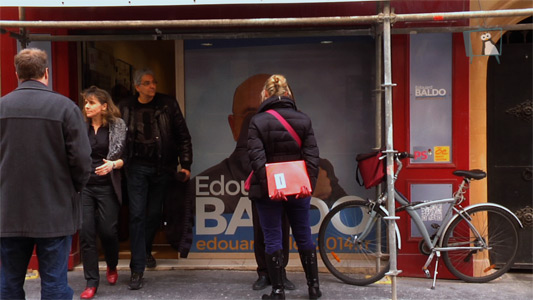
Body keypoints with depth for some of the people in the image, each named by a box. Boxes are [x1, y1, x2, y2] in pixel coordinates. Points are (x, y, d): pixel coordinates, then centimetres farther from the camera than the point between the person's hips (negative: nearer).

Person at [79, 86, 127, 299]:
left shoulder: (117, 126, -1)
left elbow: (124, 157, -1)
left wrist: (112, 165, -20)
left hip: (107, 186, -1)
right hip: (83, 185, 2)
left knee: (107, 231, 3)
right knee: (86, 232, -1)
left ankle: (112, 267, 34)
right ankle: (91, 282, 10)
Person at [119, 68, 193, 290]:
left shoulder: (168, 105, 0)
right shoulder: (126, 108, 0)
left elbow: (183, 136, 2)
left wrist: (185, 164, -2)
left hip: (162, 167, 1)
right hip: (137, 167, -1)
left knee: (154, 214, 11)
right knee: (137, 215, -4)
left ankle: (145, 251, 38)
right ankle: (137, 269, 1)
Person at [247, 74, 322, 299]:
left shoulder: (257, 121, -5)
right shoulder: (303, 119, 3)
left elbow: (256, 158, -15)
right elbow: (312, 155, -5)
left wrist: (268, 185, -18)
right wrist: (309, 183, -8)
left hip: (268, 190, -3)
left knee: (272, 239, 6)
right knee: (304, 237, 15)